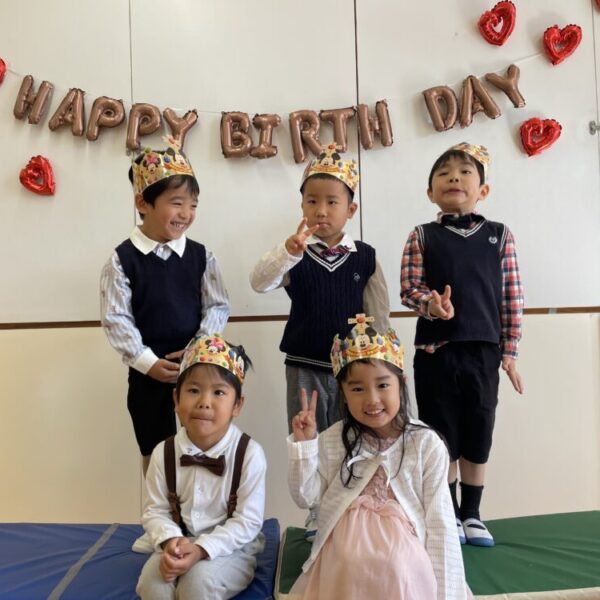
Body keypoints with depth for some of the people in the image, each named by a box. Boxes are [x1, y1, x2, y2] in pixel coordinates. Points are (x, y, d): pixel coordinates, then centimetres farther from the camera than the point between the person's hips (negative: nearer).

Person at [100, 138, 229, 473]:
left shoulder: (201, 256, -1)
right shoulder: (123, 259, -7)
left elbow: (218, 307, 0)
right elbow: (116, 319, -8)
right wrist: (149, 362, -15)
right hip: (148, 374, -1)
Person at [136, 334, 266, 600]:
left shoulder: (249, 454, -18)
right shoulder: (164, 453, -6)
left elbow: (248, 521, -16)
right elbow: (155, 510, 0)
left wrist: (201, 549, -26)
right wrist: (171, 541, -21)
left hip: (230, 548, -3)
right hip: (179, 546, 3)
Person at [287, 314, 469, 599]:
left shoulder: (426, 444, -6)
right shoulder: (332, 440, 1)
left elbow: (439, 523, -3)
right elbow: (305, 497, 3)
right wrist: (303, 444, -9)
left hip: (403, 554, -1)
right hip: (344, 555, 1)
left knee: (393, 566, -32)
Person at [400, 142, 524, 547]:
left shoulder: (500, 236, 4)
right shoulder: (422, 237, 3)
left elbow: (512, 298, 4)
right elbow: (408, 288, -4)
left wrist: (509, 351, 1)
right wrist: (431, 304, -25)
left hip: (482, 350, 1)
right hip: (435, 351, -1)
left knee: (478, 435, 11)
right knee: (441, 436, 9)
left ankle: (471, 514, 30)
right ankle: (448, 515, 27)